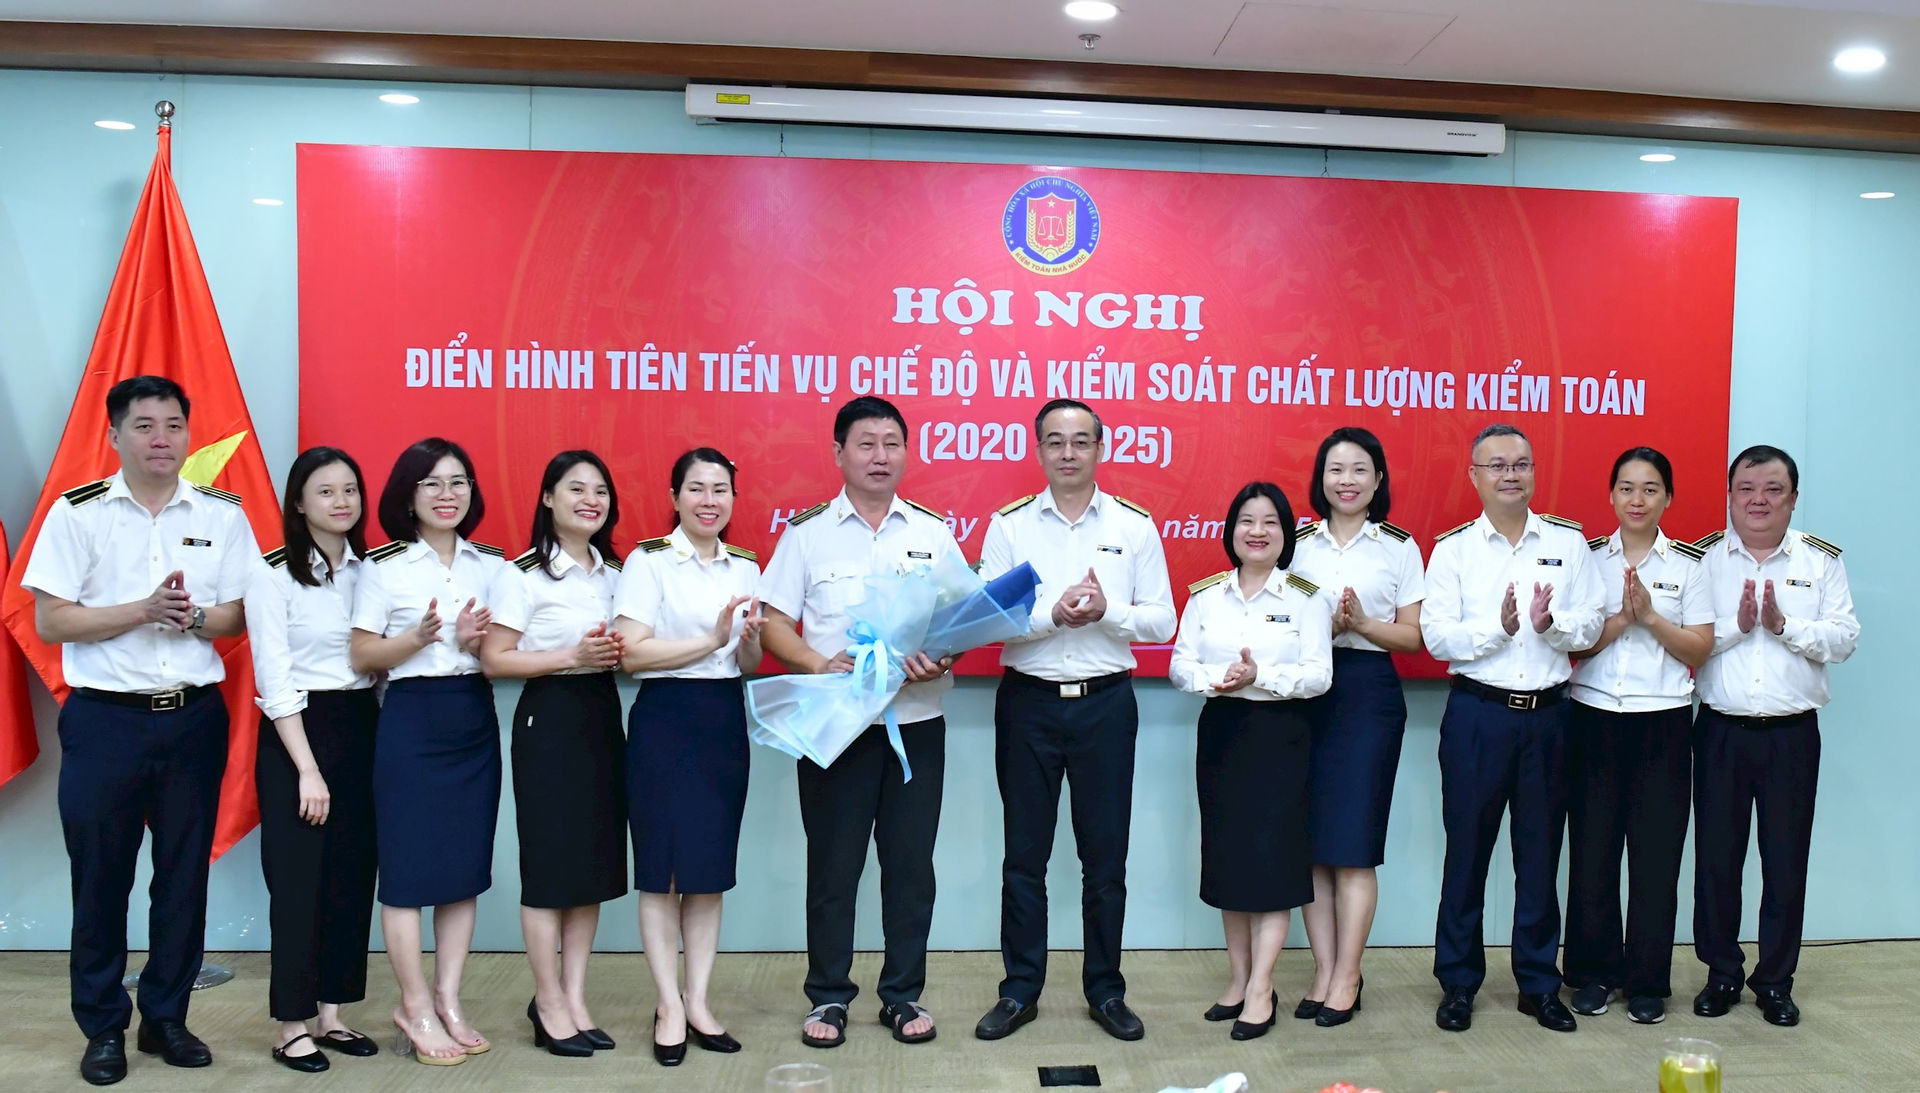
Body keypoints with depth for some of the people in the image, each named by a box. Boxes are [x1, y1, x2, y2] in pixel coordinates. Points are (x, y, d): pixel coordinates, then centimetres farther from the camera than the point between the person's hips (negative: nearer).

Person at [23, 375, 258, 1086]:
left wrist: (194, 617, -14)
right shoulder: (77, 513, -1)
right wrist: (144, 609, -17)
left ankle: (166, 1017, 23)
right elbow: (49, 622, -6)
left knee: (184, 874, 8)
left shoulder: (222, 515, 5)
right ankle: (103, 1027, 20)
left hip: (195, 717, 2)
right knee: (100, 876, 5)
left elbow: (242, 616, 6)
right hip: (105, 719, -2)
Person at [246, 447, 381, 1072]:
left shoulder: (372, 570, 9)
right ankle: (293, 1026, 13)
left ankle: (331, 1013, 20)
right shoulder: (274, 575, -6)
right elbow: (274, 680, -10)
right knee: (298, 881, 0)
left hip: (361, 727, 5)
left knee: (352, 877, 8)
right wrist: (308, 768, -14)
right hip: (295, 734, -5)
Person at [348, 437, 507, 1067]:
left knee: (466, 865, 8)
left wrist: (476, 642, -11)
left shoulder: (491, 566, 8)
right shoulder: (384, 567, -3)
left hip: (475, 722, 4)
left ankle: (448, 1001, 19)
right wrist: (418, 638, -20)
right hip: (411, 722, -4)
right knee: (408, 864, 0)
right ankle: (415, 1006, 14)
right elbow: (361, 657, -5)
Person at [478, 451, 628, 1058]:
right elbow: (494, 660, -11)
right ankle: (549, 1001, 14)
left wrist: (618, 653, -1)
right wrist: (572, 656, -18)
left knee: (596, 860, 7)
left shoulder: (614, 574, 13)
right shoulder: (522, 574, -6)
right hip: (549, 718, -6)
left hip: (603, 717, 6)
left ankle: (574, 997, 18)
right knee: (550, 859, -1)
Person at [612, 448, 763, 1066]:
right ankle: (668, 1006, 13)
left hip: (726, 721, 5)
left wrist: (749, 640, -10)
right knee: (663, 871, 1)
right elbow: (630, 652, -16)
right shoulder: (649, 561, -5)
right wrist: (711, 641, -20)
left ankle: (697, 1002, 19)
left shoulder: (745, 568, 11)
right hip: (665, 720, -4)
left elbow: (750, 665, 12)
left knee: (710, 871, 9)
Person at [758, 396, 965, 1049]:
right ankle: (829, 997, 21)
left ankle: (904, 994, 22)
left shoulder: (933, 531, 9)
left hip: (916, 720, 2)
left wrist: (942, 659, -12)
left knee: (911, 862, 8)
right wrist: (818, 665, -16)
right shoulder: (808, 531, 3)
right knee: (832, 863, 6)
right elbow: (773, 621, 1)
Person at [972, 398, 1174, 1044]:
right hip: (1028, 702, 0)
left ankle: (1105, 990, 24)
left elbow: (1161, 621, 0)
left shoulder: (1135, 527, 2)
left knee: (1106, 854, 9)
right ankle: (1020, 991, 22)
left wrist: (1108, 611, -17)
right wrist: (1053, 613, -20)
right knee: (1024, 854, 9)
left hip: (1106, 703, 0)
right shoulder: (1008, 526, 1)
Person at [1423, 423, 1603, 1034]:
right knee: (1466, 850, 5)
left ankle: (1539, 983, 24)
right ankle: (1458, 983, 18)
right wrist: (1498, 626, -21)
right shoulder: (1453, 548, 1)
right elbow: (1436, 636, -7)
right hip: (1477, 713, -1)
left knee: (1541, 853, 10)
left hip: (1547, 714, 2)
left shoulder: (1569, 542, 6)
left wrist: (1551, 622, -18)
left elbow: (1590, 627, 2)